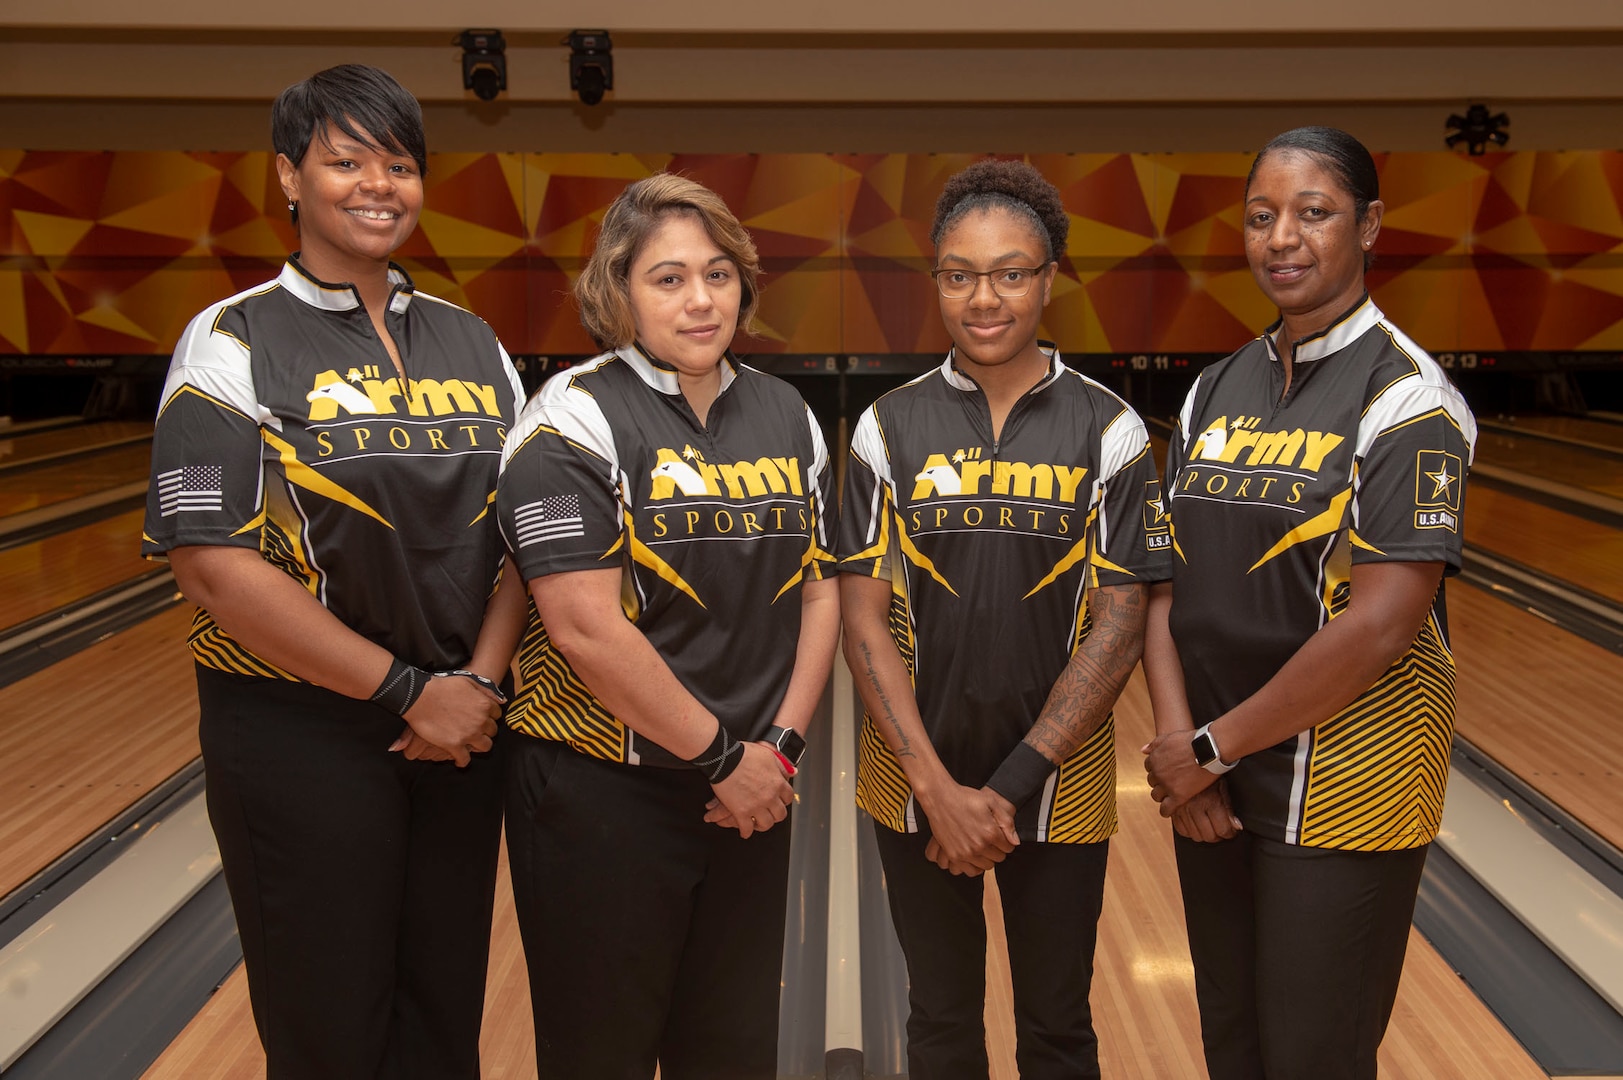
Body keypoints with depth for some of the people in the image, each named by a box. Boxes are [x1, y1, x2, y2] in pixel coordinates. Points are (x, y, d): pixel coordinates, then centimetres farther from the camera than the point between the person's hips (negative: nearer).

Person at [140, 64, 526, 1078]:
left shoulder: (472, 342, 7)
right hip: (300, 737, -4)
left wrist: (480, 680, -9)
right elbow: (216, 566, -15)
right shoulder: (234, 343, -7)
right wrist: (408, 689, -16)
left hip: (463, 723, 4)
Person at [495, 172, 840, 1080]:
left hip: (751, 793, 5)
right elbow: (585, 627, -19)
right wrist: (720, 755, -15)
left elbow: (821, 593, 7)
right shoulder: (577, 419, -12)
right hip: (603, 798, -5)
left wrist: (780, 746, -3)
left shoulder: (788, 416, 6)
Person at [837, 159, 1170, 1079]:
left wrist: (1012, 786, -14)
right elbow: (866, 622, -6)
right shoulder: (891, 428, -3)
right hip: (918, 782, 1)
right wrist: (938, 787, -14)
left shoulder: (1107, 430, -6)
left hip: (1058, 784, -1)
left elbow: (1119, 627, -9)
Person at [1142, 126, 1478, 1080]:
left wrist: (1213, 747, -15)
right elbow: (1164, 580, 2)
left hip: (1340, 789, -5)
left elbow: (1379, 625, -20)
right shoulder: (1215, 391, 6)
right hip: (1210, 783, 6)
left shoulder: (1407, 398, -13)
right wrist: (1176, 740, -11)